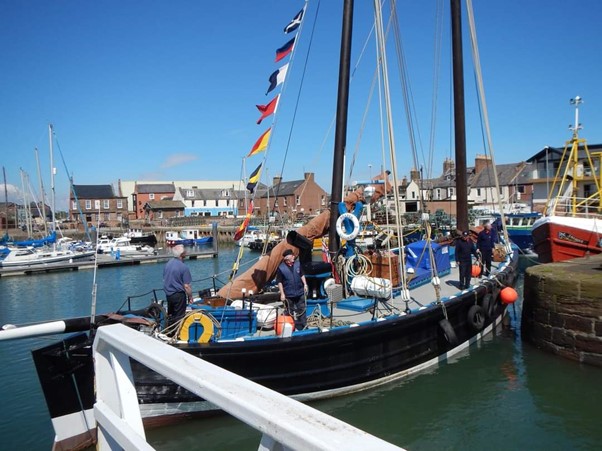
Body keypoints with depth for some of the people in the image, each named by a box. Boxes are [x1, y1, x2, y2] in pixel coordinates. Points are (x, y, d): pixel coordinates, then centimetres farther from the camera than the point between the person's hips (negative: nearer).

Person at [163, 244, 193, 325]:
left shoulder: (168, 264, 2)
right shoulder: (184, 267, -20)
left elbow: (164, 280, 12)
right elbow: (186, 286, -19)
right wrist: (190, 297, -6)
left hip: (168, 294, 7)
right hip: (179, 295, -7)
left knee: (170, 315, 20)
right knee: (179, 317, 5)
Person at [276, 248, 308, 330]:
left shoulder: (298, 264, -4)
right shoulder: (281, 268, -14)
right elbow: (279, 282, -11)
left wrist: (305, 284, 3)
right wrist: (282, 294, -12)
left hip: (300, 292, 3)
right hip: (288, 294, -3)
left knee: (301, 310, 11)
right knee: (290, 312, 10)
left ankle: (303, 327, 21)